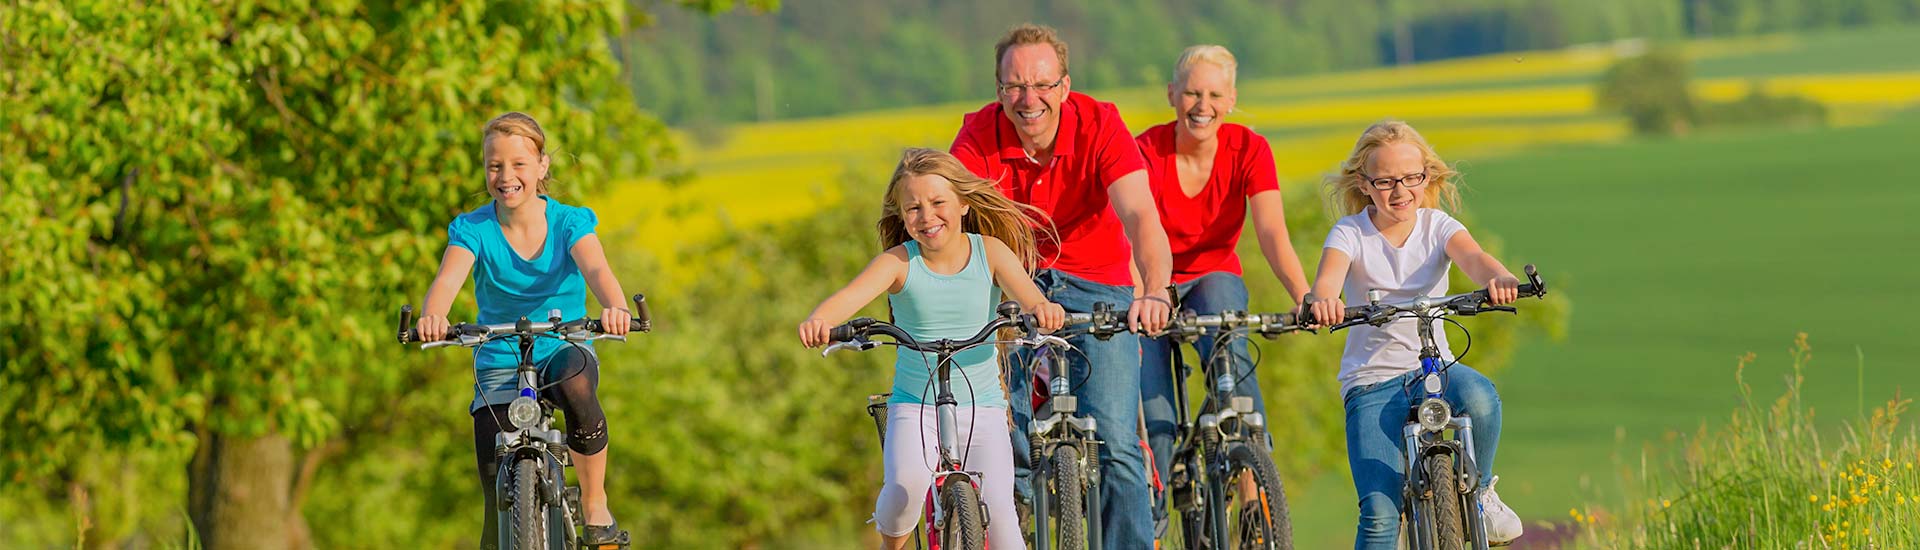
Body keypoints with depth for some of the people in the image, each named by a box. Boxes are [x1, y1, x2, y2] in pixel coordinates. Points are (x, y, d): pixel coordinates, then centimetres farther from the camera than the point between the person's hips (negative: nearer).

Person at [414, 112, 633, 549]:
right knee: (500, 498, -11)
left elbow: (595, 269, -27)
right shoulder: (473, 230, -7)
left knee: (576, 385, -38)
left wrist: (614, 307, -51)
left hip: (563, 351, -1)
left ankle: (595, 506, -18)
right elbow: (448, 279, -26)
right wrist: (432, 317, -50)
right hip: (499, 362, 1)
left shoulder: (569, 222, -7)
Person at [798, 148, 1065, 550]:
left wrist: (1042, 308, -47)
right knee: (907, 483, -28)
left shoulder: (990, 251, -5)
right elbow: (850, 296, -25)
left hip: (982, 407, 1)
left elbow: (1027, 294, -21)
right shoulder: (900, 261, -8)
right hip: (915, 406, -1)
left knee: (998, 511, -15)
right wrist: (820, 320, -49)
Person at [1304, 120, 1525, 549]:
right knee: (1379, 513, -18)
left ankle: (1478, 490, -7)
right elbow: (1329, 274, -27)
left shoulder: (1437, 226, -1)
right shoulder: (1350, 233, -6)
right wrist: (1321, 300, -54)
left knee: (1479, 397, -34)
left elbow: (1471, 256, -23)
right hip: (1371, 379, -2)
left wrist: (1498, 278, -49)